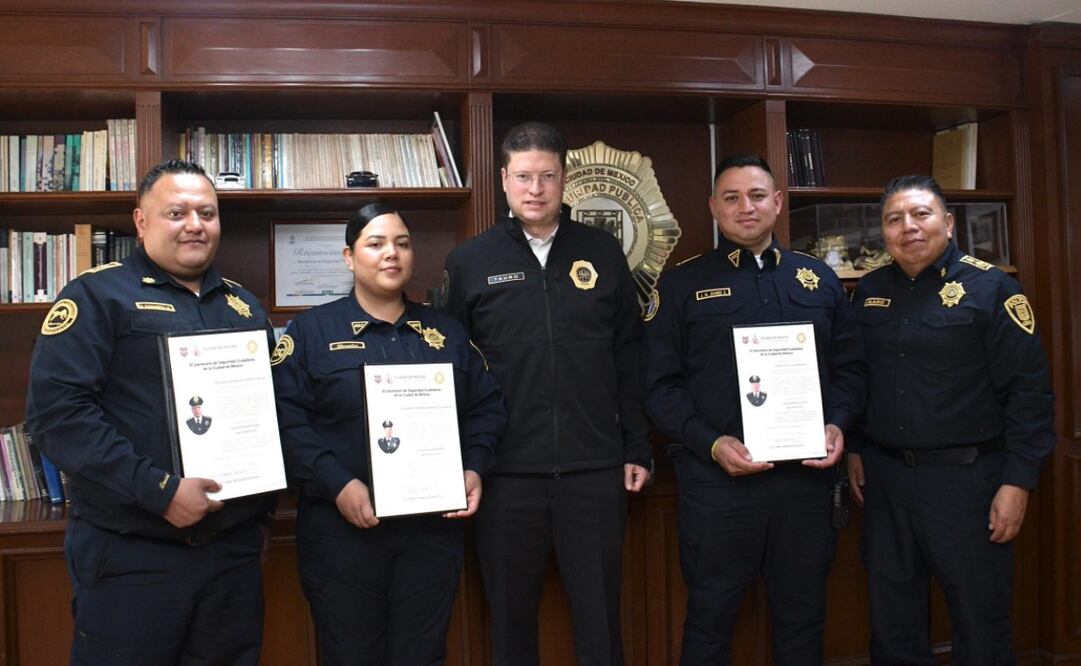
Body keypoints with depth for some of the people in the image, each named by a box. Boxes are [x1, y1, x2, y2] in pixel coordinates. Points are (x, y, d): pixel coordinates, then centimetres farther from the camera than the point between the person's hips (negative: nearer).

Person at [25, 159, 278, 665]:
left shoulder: (244, 307, 12)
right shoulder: (97, 296, -5)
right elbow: (56, 410, -16)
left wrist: (266, 500, 8)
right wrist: (158, 490, -20)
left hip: (234, 549, 5)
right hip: (133, 556, -5)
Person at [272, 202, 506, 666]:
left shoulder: (448, 332, 12)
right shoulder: (311, 330, 0)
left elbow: (486, 407, 12)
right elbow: (286, 419, -9)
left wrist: (474, 468, -4)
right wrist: (337, 484, -19)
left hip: (434, 527, 3)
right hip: (343, 528, -3)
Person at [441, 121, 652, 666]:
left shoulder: (603, 253, 6)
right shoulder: (469, 262, 3)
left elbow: (629, 359, 8)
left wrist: (637, 449, 5)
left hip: (596, 471, 1)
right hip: (507, 473, 0)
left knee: (600, 620, 11)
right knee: (510, 620, 13)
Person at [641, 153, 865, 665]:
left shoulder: (818, 278, 11)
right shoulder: (682, 285, 1)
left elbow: (848, 366, 13)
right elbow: (661, 385, -3)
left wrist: (838, 424, -5)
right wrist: (712, 444, -15)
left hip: (807, 474, 3)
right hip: (717, 478, -3)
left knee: (803, 614, 15)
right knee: (710, 618, 9)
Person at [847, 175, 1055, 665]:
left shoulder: (990, 289, -7)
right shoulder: (869, 292, 8)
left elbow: (1028, 389, -10)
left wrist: (1018, 482, -13)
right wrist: (853, 449, 11)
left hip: (965, 476, -4)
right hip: (883, 476, 5)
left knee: (980, 623, 8)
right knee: (891, 622, 16)